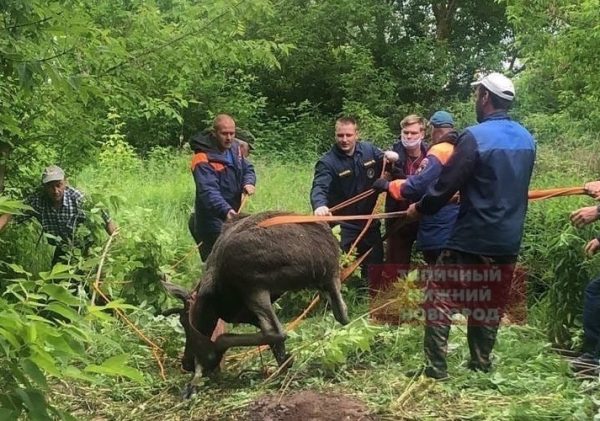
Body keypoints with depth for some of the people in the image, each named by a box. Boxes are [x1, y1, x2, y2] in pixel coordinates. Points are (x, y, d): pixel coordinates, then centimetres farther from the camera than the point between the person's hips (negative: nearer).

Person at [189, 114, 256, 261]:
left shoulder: (234, 147, 2)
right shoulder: (203, 160, -23)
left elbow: (248, 169, 11)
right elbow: (209, 191, -34)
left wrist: (249, 182, -12)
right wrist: (226, 210, -49)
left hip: (233, 215, 8)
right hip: (213, 219, -8)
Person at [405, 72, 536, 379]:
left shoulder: (475, 136, -16)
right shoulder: (527, 139, 7)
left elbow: (447, 183, -15)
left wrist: (420, 209, 1)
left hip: (472, 238, -7)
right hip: (509, 239, 7)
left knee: (439, 299, 2)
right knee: (490, 305, 17)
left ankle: (436, 368, 0)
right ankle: (481, 364, 24)